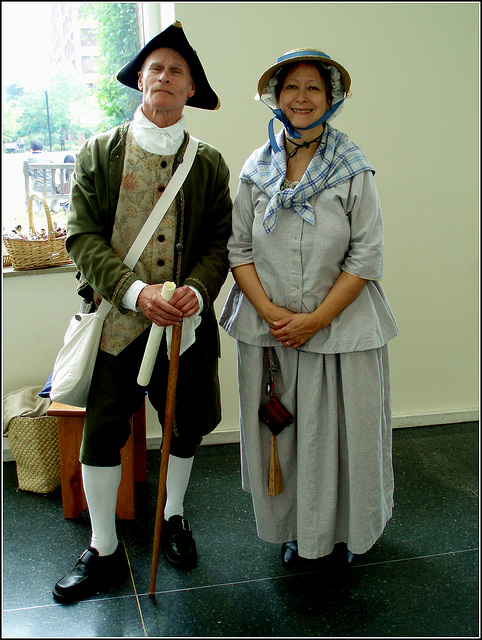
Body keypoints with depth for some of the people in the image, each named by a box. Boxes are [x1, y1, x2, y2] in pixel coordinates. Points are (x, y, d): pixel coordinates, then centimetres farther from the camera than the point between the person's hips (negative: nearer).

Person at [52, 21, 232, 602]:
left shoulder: (209, 163, 6)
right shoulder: (100, 152, 1)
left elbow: (221, 241, 4)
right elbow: (82, 235, -5)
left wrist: (197, 289, -16)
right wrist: (135, 292, -19)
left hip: (186, 320, 2)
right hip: (117, 318, -1)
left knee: (188, 425, 14)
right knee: (101, 433, 4)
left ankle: (174, 516, 42)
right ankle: (103, 548, 25)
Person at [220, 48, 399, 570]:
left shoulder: (353, 169, -4)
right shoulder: (256, 168, 4)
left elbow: (366, 258, -7)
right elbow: (238, 250, 2)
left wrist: (316, 319, -14)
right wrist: (270, 312, -12)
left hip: (342, 327, -2)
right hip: (268, 329, 2)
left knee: (341, 430, 7)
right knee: (280, 431, 10)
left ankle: (344, 531, 32)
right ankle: (296, 532, 32)